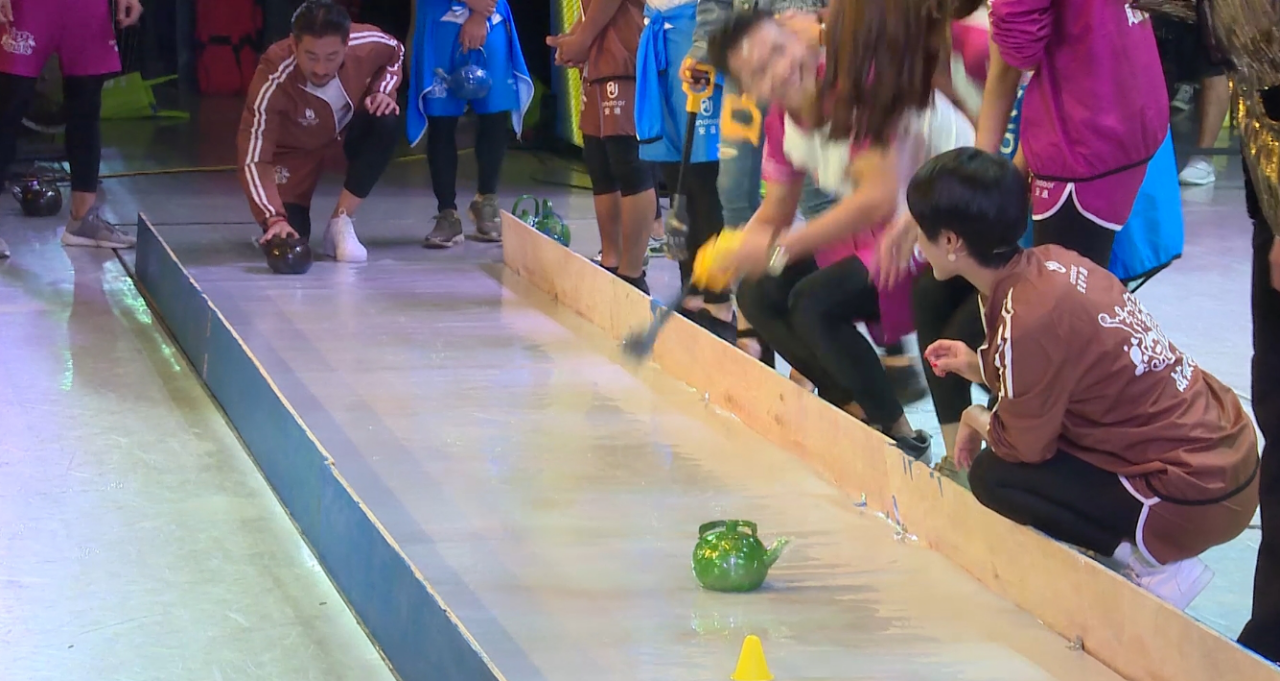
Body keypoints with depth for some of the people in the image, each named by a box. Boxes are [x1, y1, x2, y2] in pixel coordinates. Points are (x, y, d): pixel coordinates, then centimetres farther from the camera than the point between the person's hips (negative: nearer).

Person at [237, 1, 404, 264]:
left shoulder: (367, 44, -30)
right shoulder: (272, 82, -40)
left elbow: (396, 53, -2)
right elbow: (253, 159, -38)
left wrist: (384, 91, -20)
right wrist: (274, 218, -50)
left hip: (349, 129, 3)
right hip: (295, 148, -3)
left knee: (387, 123, -31)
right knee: (289, 237, -18)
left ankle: (340, 225, -18)